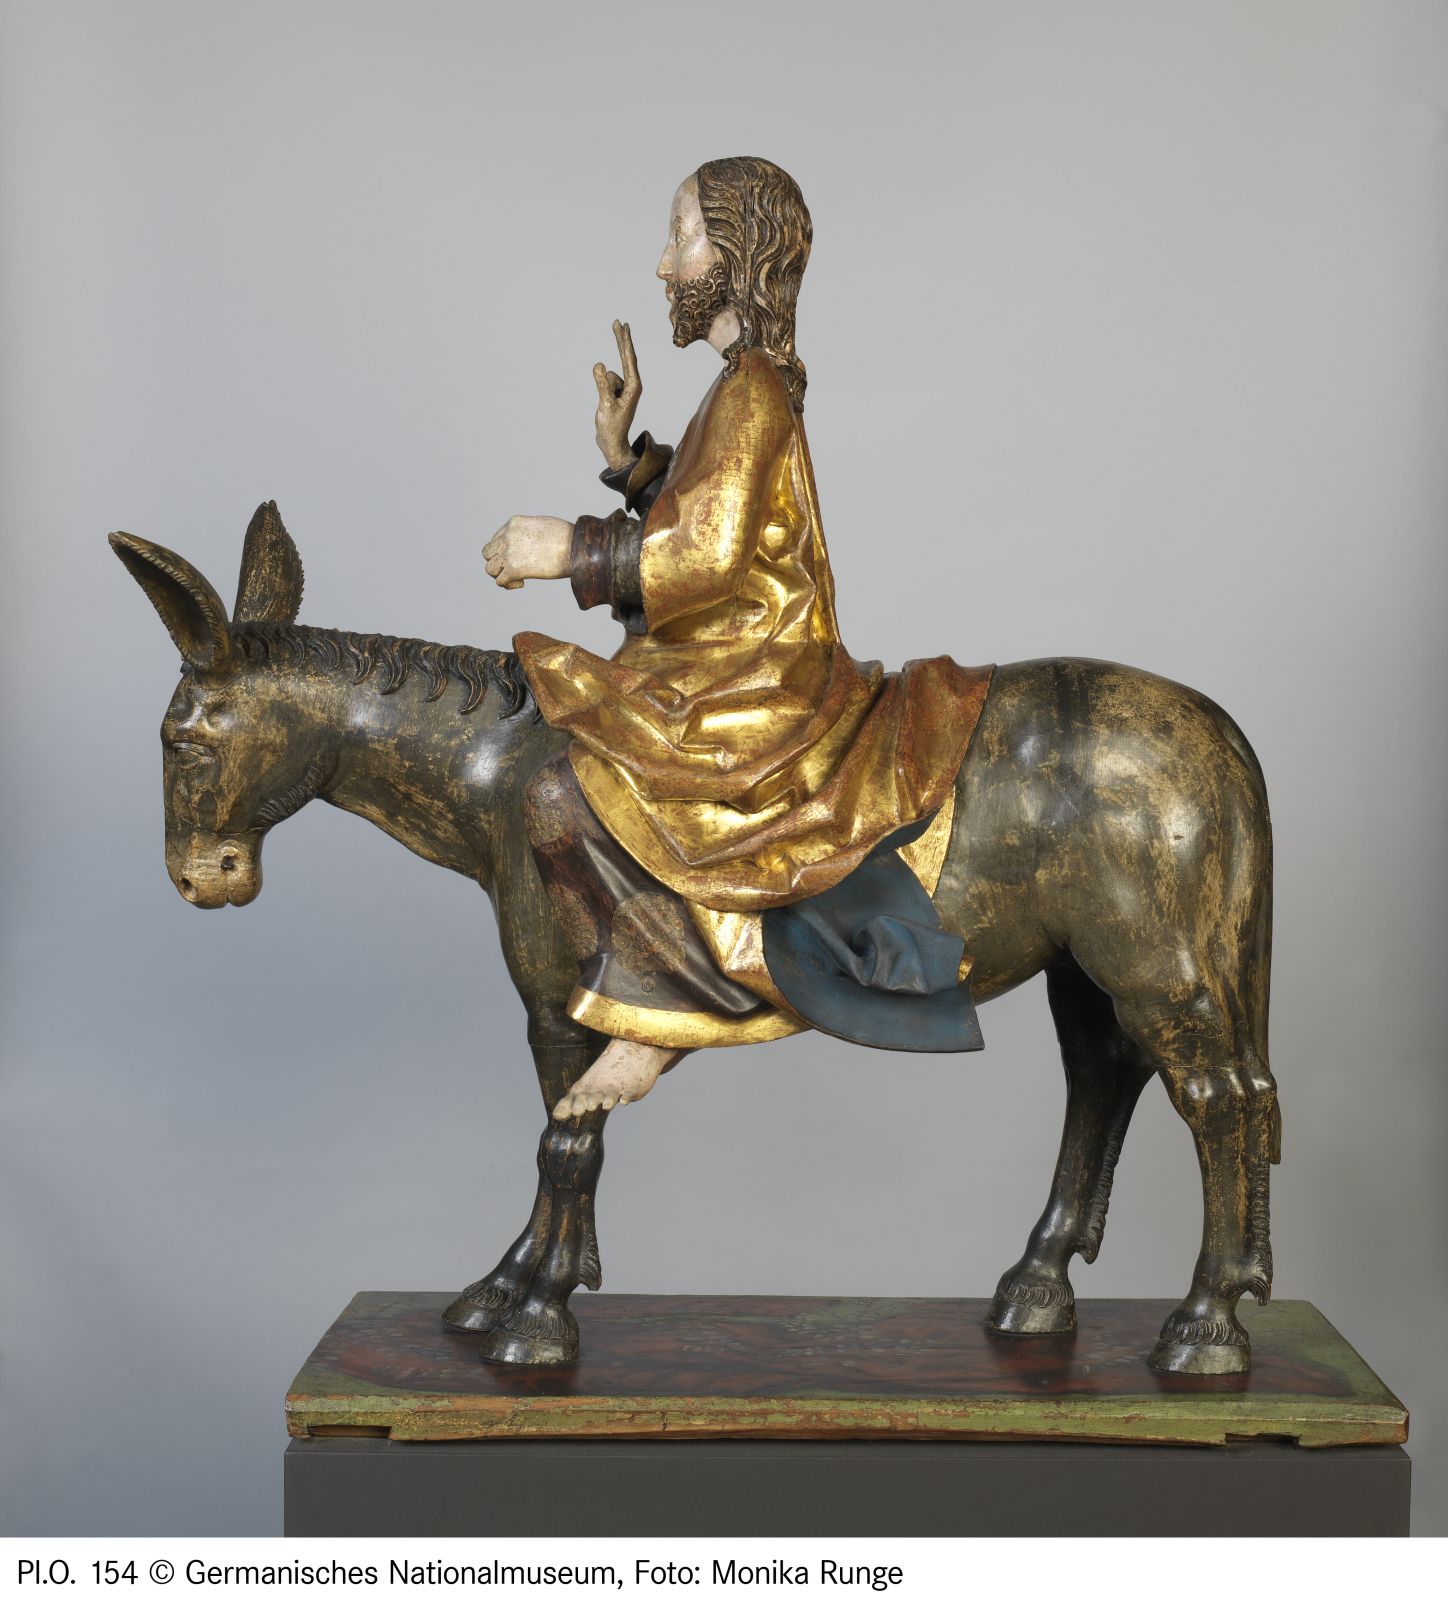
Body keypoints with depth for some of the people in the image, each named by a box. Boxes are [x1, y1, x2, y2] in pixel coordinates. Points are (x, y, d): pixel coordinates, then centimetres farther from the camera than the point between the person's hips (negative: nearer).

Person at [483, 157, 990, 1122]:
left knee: (567, 797, -23)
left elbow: (708, 555, -24)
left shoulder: (750, 390, -15)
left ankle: (659, 1012, -11)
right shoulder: (760, 383, 15)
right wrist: (625, 456, 11)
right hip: (731, 672, 11)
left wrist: (567, 550, -19)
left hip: (747, 691, -11)